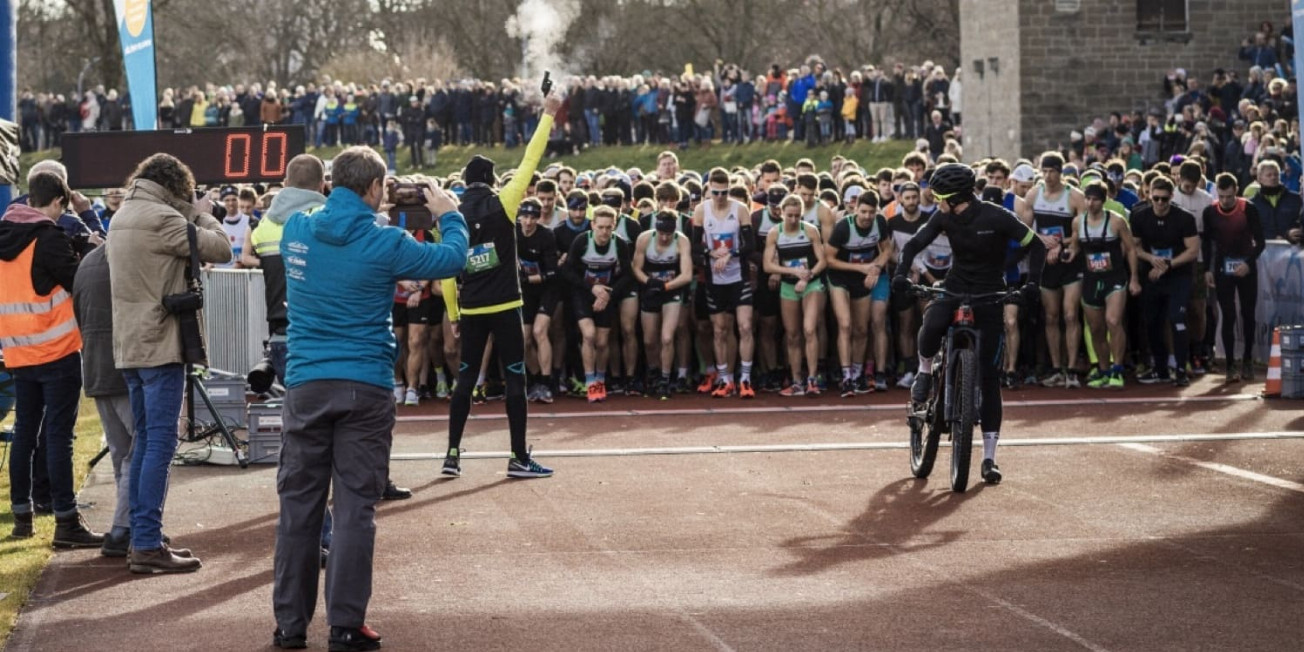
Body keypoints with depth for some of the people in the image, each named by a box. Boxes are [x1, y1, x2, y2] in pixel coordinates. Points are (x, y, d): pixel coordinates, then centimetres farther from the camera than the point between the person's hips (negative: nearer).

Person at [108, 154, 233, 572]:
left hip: (129, 346, 9)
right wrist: (199, 212, 5)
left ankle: (140, 538, 15)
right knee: (160, 443, -8)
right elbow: (221, 249, -10)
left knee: (145, 440, 13)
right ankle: (148, 545, -11)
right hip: (160, 346, -9)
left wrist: (189, 216, 8)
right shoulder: (161, 218, -13)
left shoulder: (122, 217, 15)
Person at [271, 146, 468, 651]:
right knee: (355, 507, 1)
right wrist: (449, 216, 19)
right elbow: (452, 259, 3)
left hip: (306, 383, 3)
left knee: (297, 504, 9)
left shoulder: (297, 230, 2)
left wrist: (368, 216, 27)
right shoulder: (383, 243, -9)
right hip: (364, 387, -3)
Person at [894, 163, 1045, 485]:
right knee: (933, 323, -34)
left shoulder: (996, 217, -17)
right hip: (956, 285, 2)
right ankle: (925, 372, 1)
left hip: (990, 293, -2)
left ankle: (989, 457, 1)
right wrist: (901, 274, -18)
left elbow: (1036, 245, -12)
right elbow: (914, 244, 0)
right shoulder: (944, 218, -6)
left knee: (989, 374, -3)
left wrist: (1032, 283, -25)